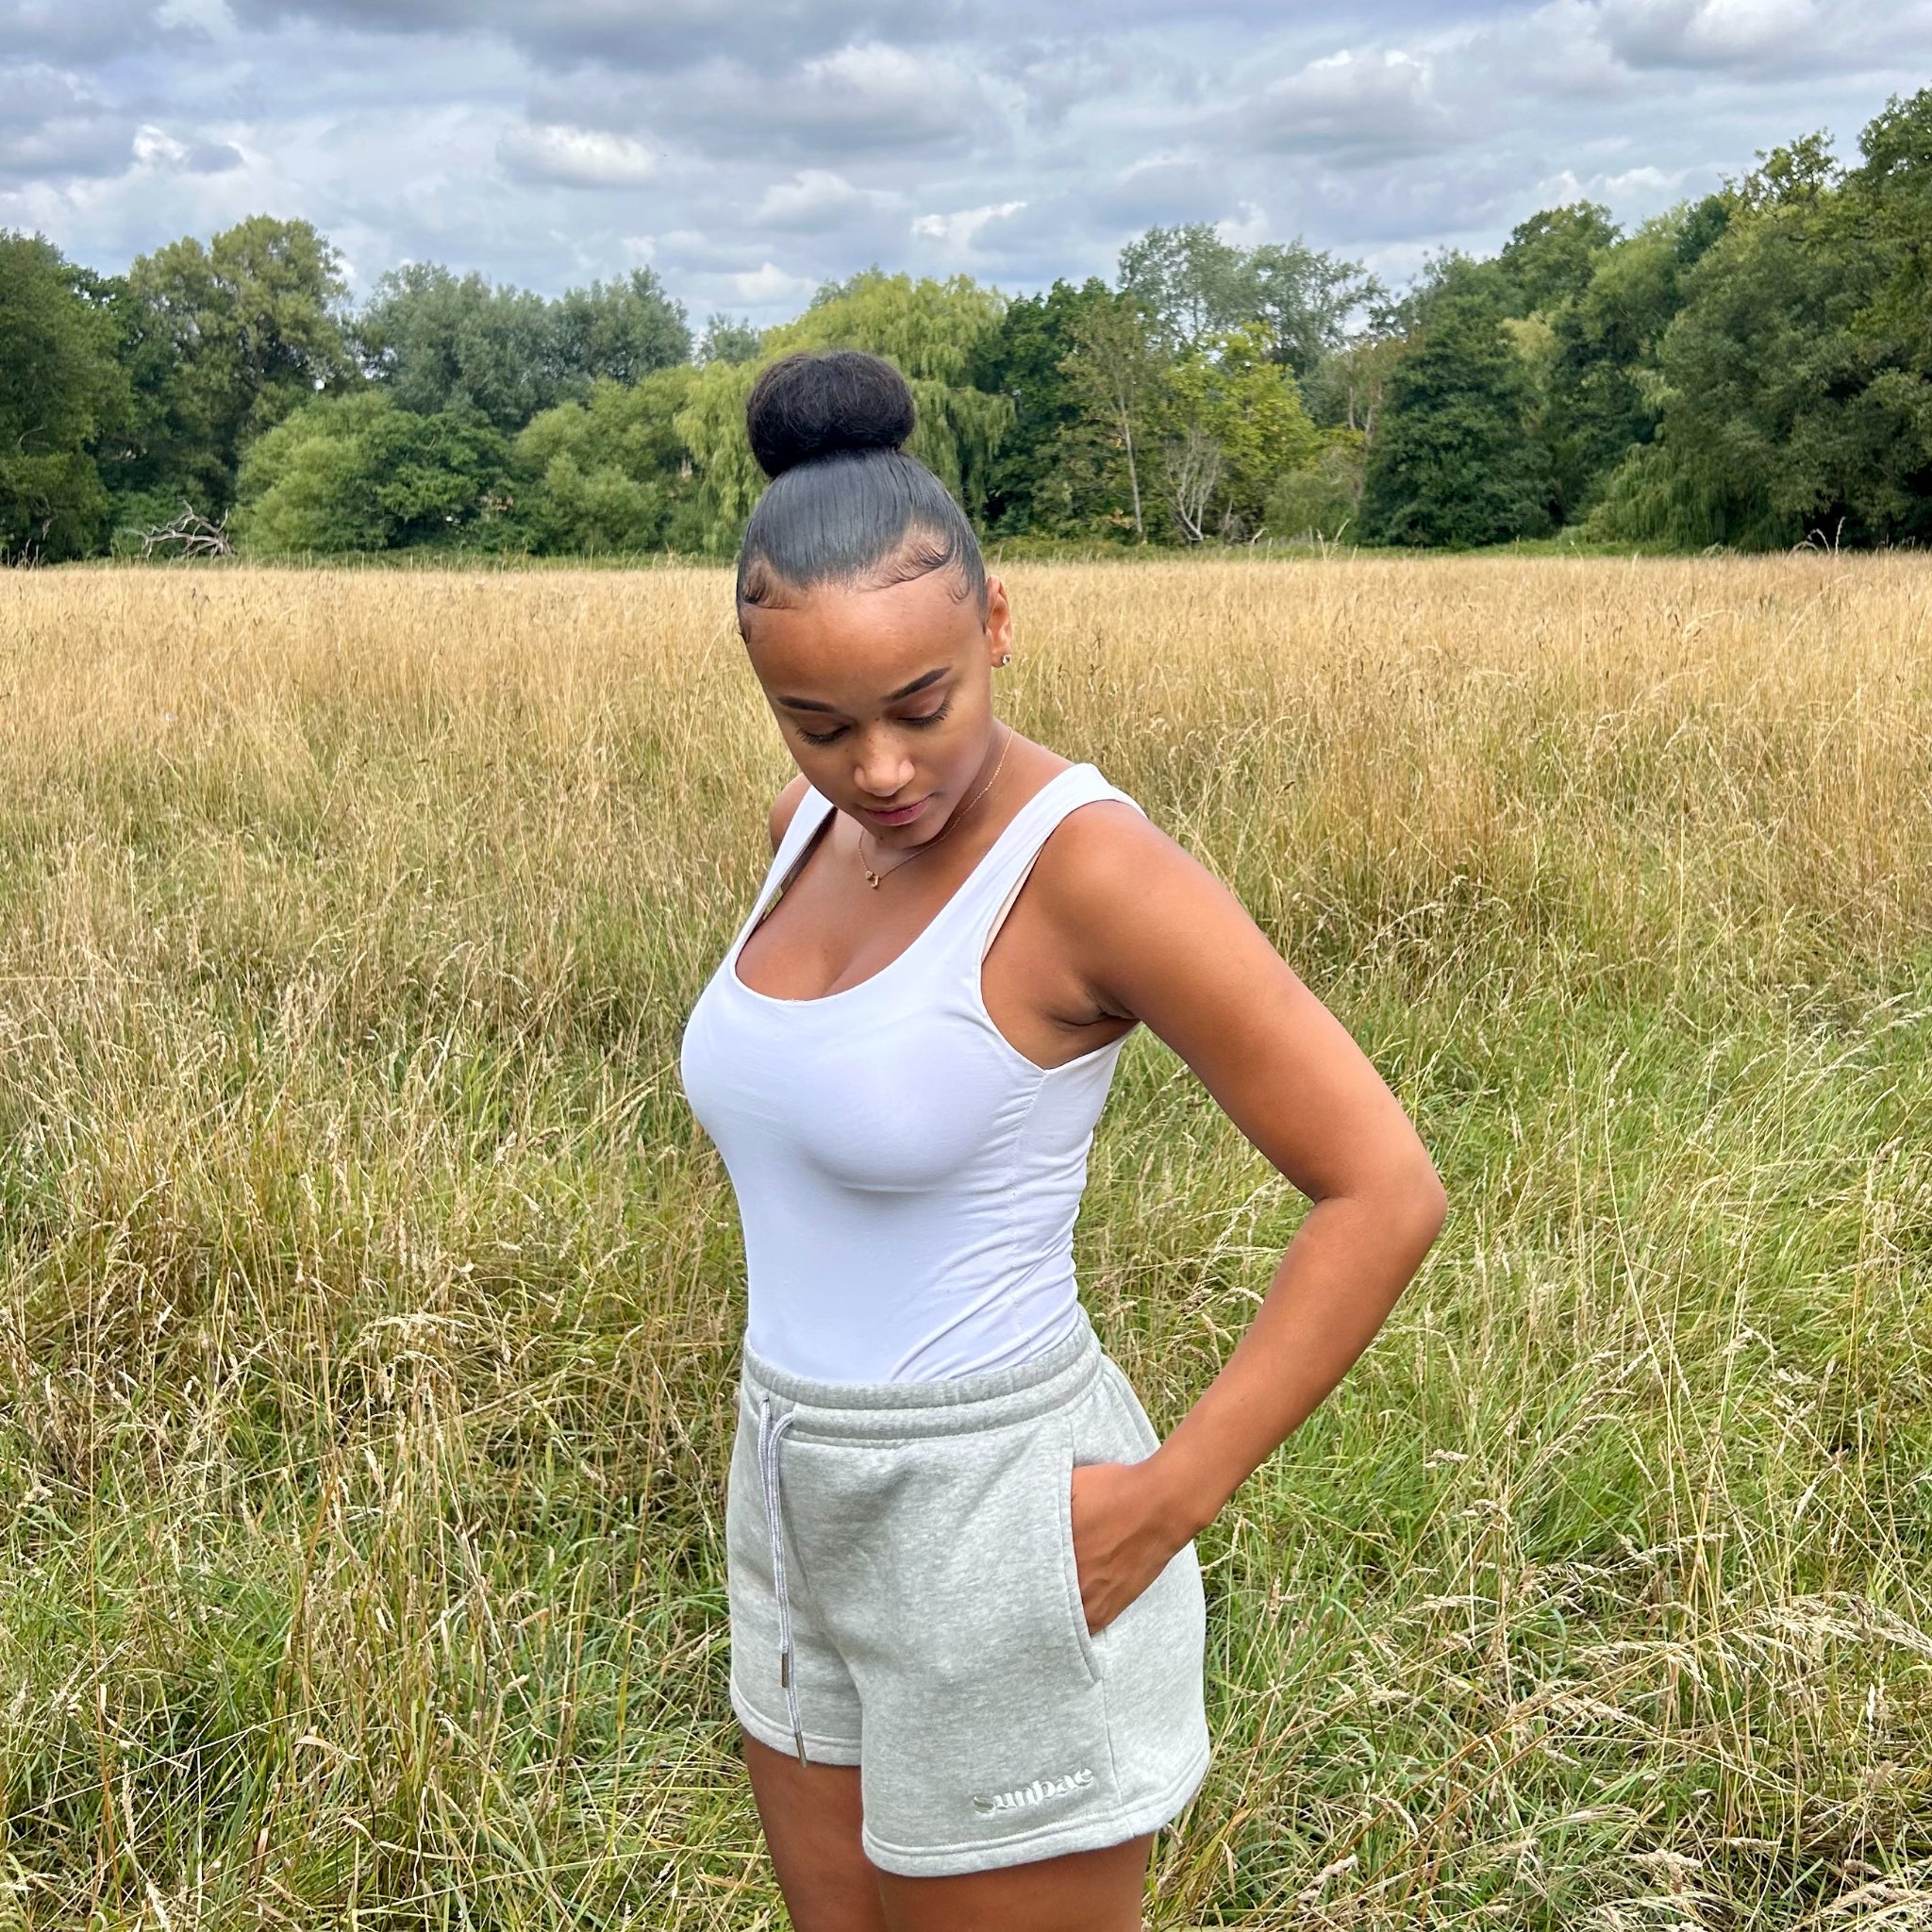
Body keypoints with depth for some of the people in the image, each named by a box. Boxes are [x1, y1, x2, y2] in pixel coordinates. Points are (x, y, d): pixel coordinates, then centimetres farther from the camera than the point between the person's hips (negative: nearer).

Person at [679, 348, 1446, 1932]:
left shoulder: (1097, 863, -23)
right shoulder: (817, 825, 1)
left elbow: (1387, 1191, -20)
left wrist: (1166, 1507, -17)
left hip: (1003, 1546, -8)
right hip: (816, 1517, 8)